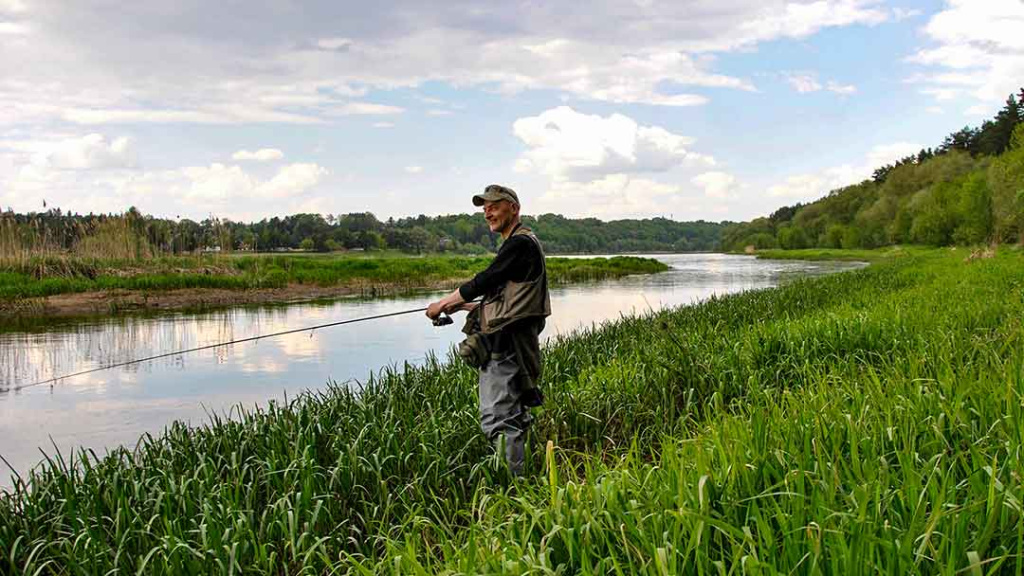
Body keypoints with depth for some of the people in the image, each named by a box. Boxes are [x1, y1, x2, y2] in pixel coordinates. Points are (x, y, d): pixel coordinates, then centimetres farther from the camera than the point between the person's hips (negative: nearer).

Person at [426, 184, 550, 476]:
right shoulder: (518, 244, 21)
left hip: (505, 344, -11)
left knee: (498, 419, -12)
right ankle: (517, 480, 23)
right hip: (504, 344, 11)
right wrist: (462, 305, 20)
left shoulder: (520, 243, -12)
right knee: (512, 417, 15)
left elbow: (484, 281, -13)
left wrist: (443, 303, -1)